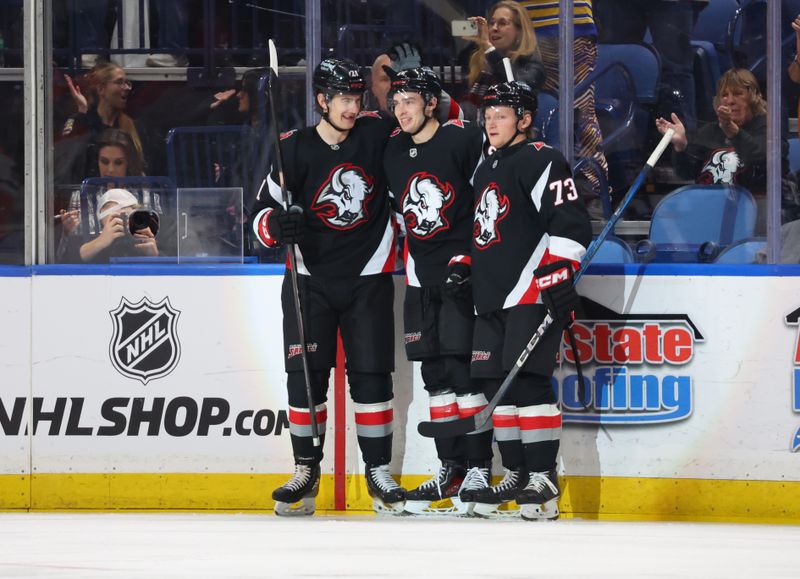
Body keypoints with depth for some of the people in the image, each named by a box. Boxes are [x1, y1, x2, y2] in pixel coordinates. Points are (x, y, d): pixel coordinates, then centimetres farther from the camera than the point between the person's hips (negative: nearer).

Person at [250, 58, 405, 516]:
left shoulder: (378, 135, -3)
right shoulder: (295, 150, -6)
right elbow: (262, 211, -4)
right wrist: (276, 225, -23)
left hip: (368, 279, 0)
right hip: (311, 279, 0)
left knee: (371, 374, -1)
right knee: (306, 376, -3)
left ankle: (379, 472, 7)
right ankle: (307, 470, 8)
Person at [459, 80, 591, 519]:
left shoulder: (541, 162, -6)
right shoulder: (486, 169, 22)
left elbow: (570, 225, -14)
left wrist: (557, 275, -22)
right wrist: (465, 265, 18)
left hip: (533, 294, -9)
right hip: (491, 299, 9)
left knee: (528, 380, -15)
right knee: (497, 384, 6)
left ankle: (543, 478, -13)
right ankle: (516, 476, 12)